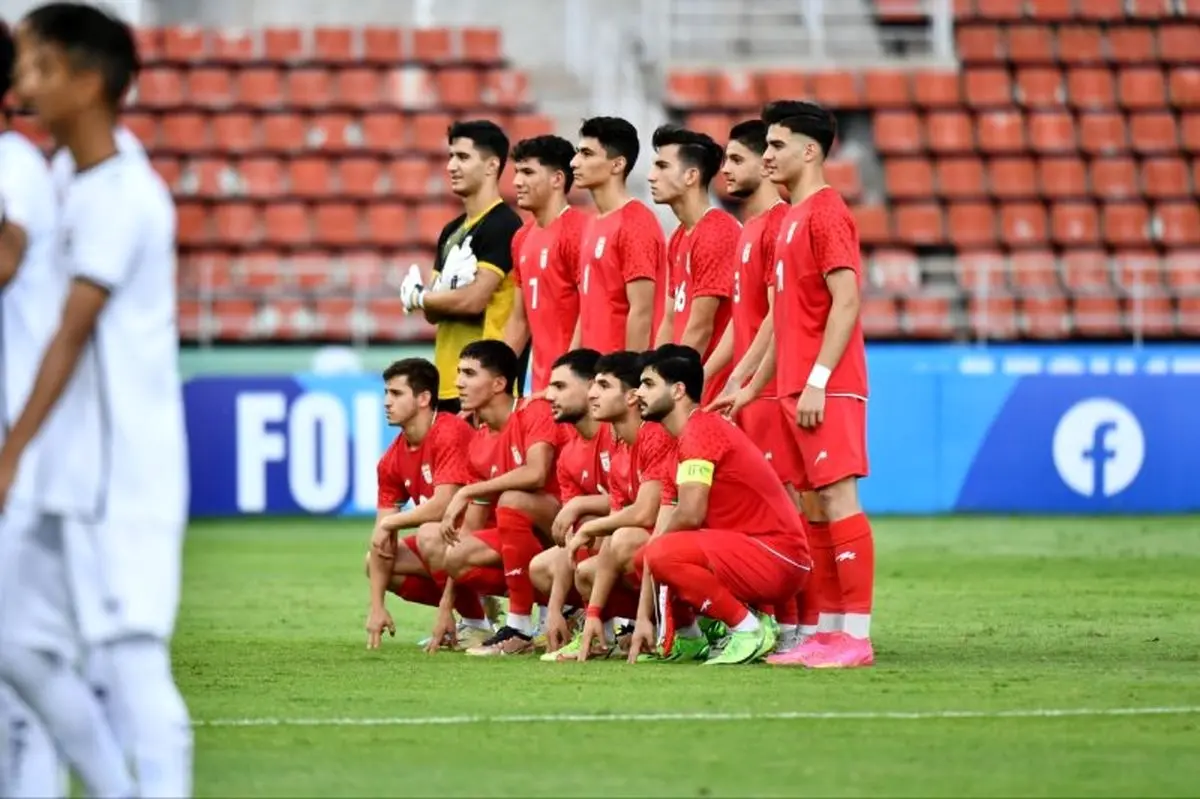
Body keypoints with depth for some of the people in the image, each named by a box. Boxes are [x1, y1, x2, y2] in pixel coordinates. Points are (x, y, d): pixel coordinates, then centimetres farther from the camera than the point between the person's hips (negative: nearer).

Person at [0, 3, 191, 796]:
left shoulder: (117, 195, -13)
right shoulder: (91, 187, 15)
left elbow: (72, 336, -18)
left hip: (122, 475, -10)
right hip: (80, 477, 10)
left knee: (134, 656, -10)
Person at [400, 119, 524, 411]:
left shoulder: (503, 225, -9)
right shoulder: (452, 231, 17)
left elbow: (474, 300, -16)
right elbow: (433, 312, 14)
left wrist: (417, 297, 0)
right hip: (447, 381, 8)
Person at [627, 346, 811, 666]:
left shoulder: (700, 429, -12)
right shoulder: (688, 435, 17)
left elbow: (690, 515, -22)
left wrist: (653, 542, 1)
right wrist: (644, 618, 12)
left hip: (777, 560, -10)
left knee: (662, 554, -24)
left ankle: (750, 630, -11)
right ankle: (750, 620, 9)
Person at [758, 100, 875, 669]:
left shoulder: (825, 213, -10)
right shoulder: (793, 218, 19)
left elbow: (846, 302, -18)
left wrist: (817, 381, -21)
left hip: (826, 389, -10)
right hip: (797, 387, 10)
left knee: (837, 497, -10)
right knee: (819, 504, 9)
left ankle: (856, 636, -11)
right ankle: (828, 631, 11)